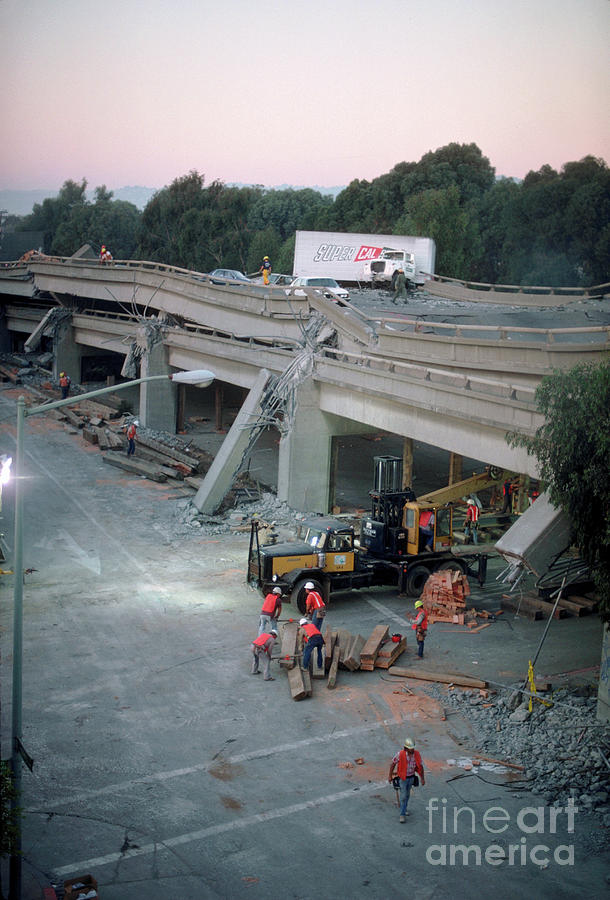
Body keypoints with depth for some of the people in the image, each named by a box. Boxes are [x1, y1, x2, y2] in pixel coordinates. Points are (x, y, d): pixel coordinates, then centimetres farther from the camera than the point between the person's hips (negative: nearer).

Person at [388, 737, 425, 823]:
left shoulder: (417, 754, -17)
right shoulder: (400, 754, -26)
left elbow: (420, 766, -3)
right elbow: (393, 763, -11)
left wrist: (422, 778, 0)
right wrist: (390, 776, -5)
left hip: (411, 777, 4)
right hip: (403, 777, -4)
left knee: (407, 794, 21)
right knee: (403, 796, -4)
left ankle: (404, 809, 42)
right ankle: (402, 814, 7)